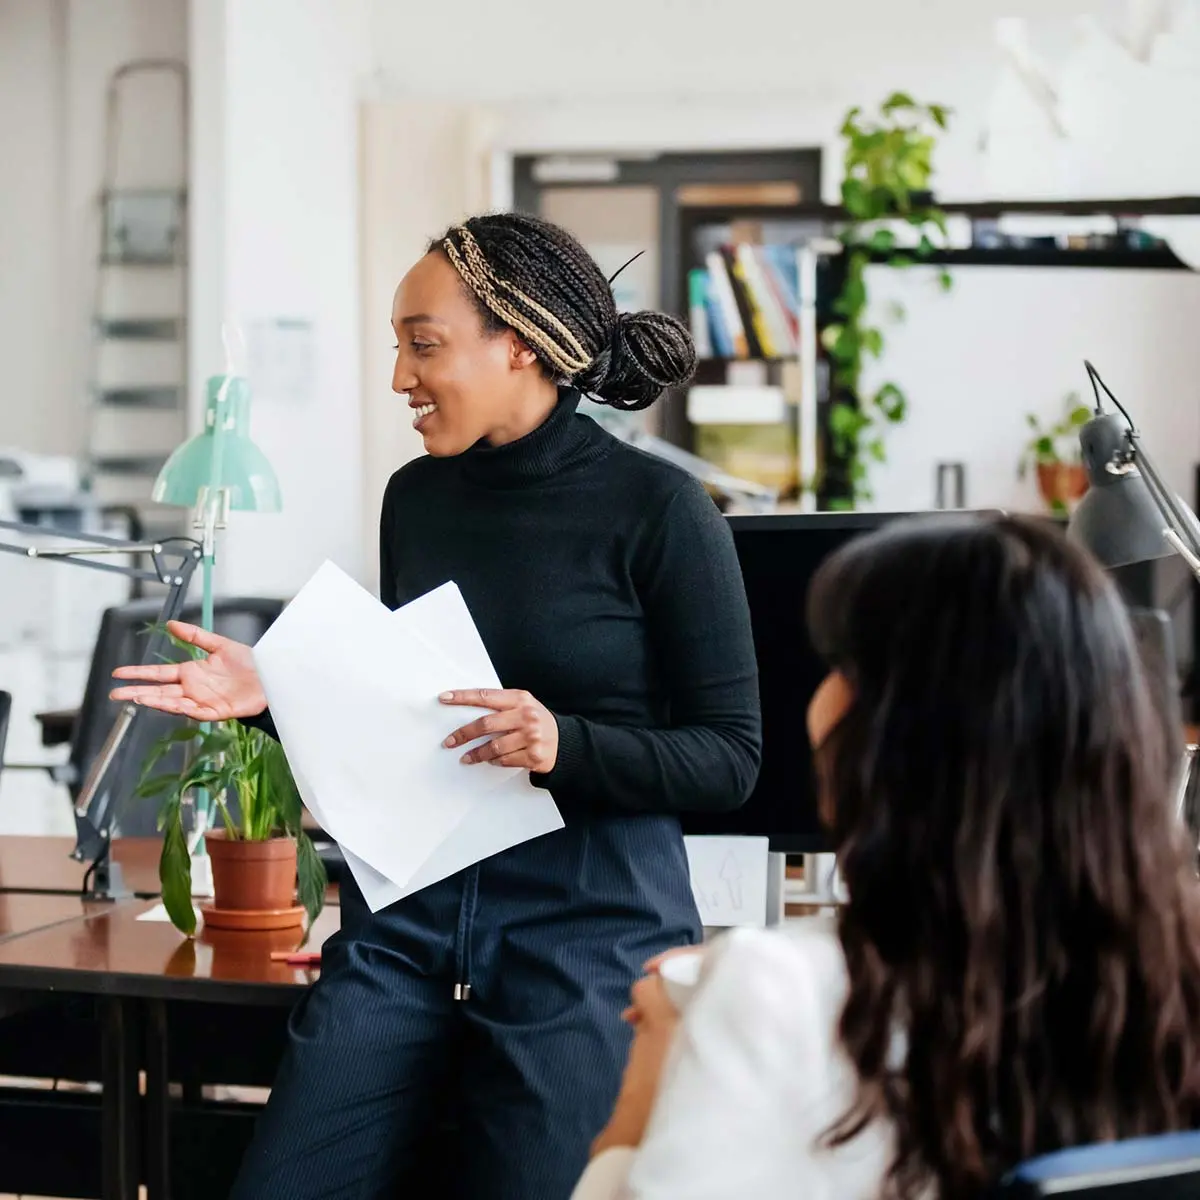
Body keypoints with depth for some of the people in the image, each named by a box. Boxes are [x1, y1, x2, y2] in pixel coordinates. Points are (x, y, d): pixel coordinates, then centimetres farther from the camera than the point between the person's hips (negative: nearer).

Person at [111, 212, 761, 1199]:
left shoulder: (655, 508, -9)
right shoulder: (417, 497, 8)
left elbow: (729, 758, -7)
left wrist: (567, 746, -22)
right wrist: (276, 698, 1)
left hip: (588, 930, -5)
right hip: (405, 920, 5)